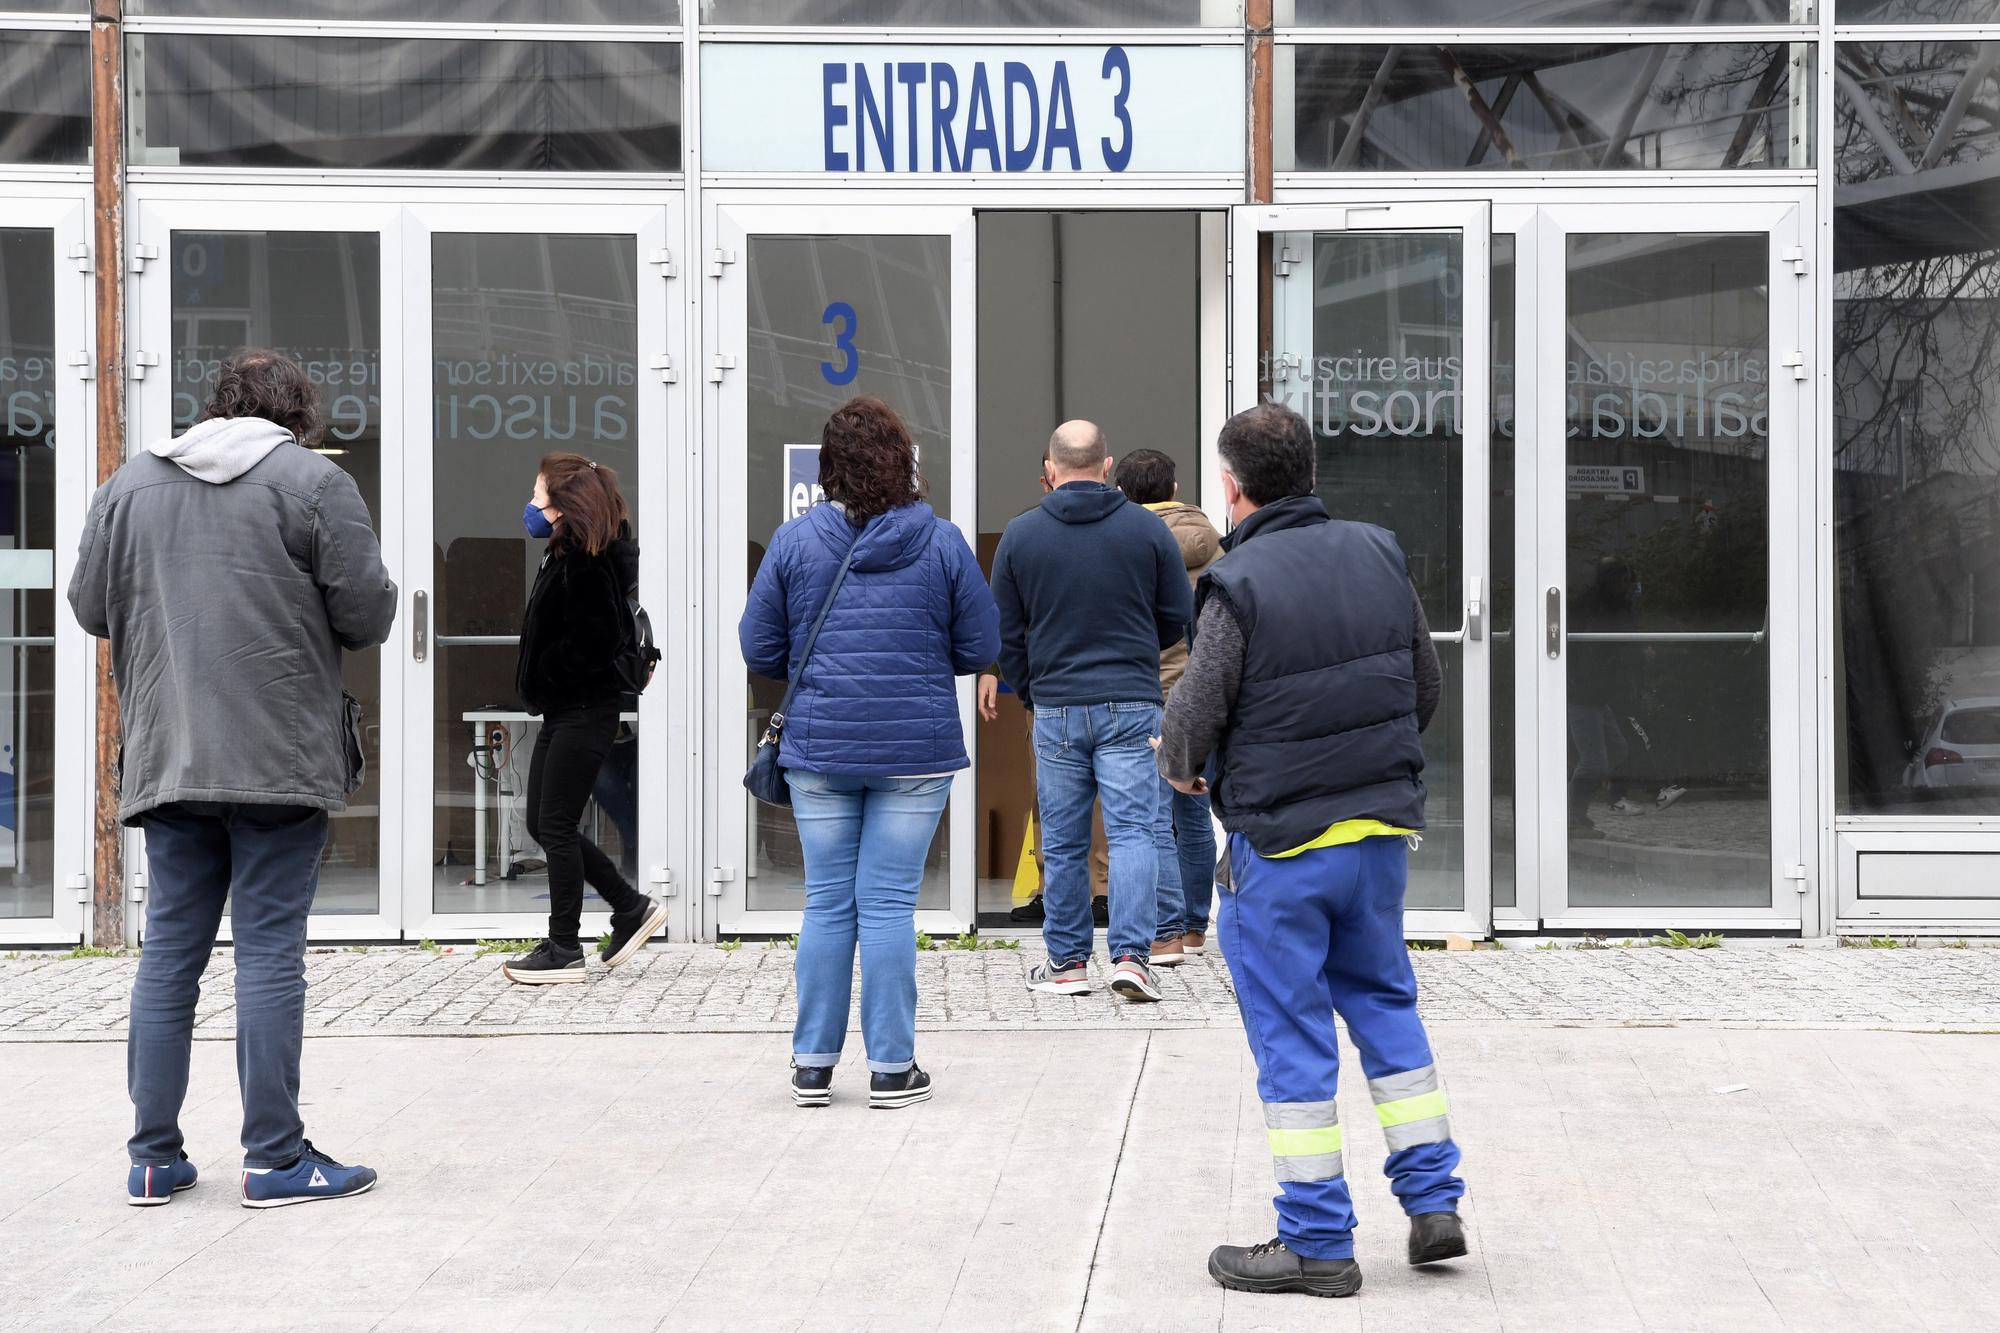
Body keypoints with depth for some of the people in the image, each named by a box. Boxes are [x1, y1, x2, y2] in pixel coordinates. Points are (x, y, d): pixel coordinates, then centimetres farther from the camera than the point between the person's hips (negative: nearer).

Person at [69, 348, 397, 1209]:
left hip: (165, 755, 4)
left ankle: (154, 1156, 14)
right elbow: (368, 613, -6)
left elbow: (89, 606, 14)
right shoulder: (313, 480, -5)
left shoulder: (129, 483, 9)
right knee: (270, 952, -1)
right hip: (279, 758, -4)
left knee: (169, 952, 10)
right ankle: (276, 1159, 2)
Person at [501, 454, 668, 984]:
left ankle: (564, 949, 4)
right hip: (565, 709, 10)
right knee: (543, 823, 13)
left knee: (556, 825, -5)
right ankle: (632, 907, 21)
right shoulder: (564, 555, 14)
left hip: (585, 711, -10)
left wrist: (543, 674, -14)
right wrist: (537, 682, 7)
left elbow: (593, 640, -24)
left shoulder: (587, 563, -17)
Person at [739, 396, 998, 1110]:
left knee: (828, 902, 9)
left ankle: (813, 1064, 14)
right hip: (916, 750, -1)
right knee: (889, 903, 2)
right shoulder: (942, 543, -4)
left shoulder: (794, 540, -2)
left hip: (818, 749, 1)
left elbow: (759, 647, 2)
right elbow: (981, 648, 1)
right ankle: (891, 1068, 7)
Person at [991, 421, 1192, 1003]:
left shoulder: (1019, 535, 2)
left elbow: (1004, 633, 5)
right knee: (1132, 830, 0)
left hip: (1055, 708, 1)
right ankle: (1131, 955, -11)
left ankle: (1066, 961, 14)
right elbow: (1179, 618, 6)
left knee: (1062, 842, 8)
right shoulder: (1147, 528, 0)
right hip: (1132, 704, -1)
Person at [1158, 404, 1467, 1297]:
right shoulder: (1379, 557, 3)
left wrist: (1178, 763, 9)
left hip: (1280, 839, -6)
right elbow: (1426, 688, 10)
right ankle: (1433, 1201, 19)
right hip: (1381, 825, 6)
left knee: (1291, 1031, 3)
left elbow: (1196, 715, -14)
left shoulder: (1240, 585, -17)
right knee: (1383, 999, 19)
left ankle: (1317, 1241, 8)